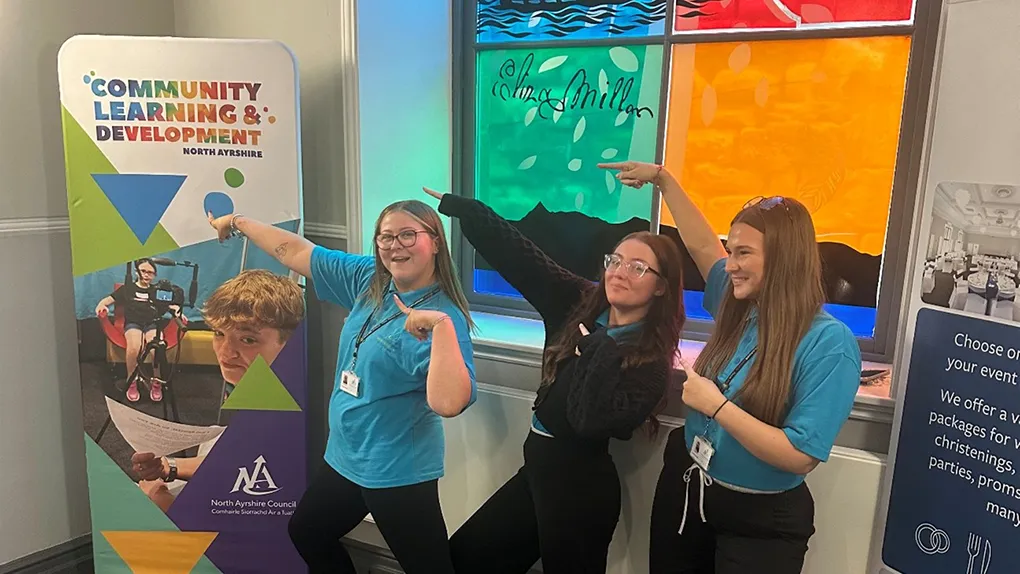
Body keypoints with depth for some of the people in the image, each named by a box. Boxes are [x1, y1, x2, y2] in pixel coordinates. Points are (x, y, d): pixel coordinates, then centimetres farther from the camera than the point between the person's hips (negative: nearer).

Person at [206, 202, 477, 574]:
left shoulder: (445, 317, -22)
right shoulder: (369, 280, -2)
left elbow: (448, 403, -37)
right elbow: (295, 252, 8)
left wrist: (441, 326, -44)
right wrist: (238, 222, 15)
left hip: (397, 472, -8)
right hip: (344, 456, 8)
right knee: (306, 533, 29)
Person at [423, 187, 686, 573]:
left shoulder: (652, 359, -15)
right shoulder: (578, 305, -1)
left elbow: (593, 421, -29)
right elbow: (518, 254, -5)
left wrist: (596, 347, -21)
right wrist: (456, 205, -6)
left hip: (580, 484, -6)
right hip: (538, 467, 7)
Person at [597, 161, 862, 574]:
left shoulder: (829, 344, -22)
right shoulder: (739, 308, -2)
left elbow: (801, 456, -26)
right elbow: (702, 244, 9)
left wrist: (716, 405, -25)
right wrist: (662, 178, 10)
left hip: (760, 519, -6)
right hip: (685, 489, 6)